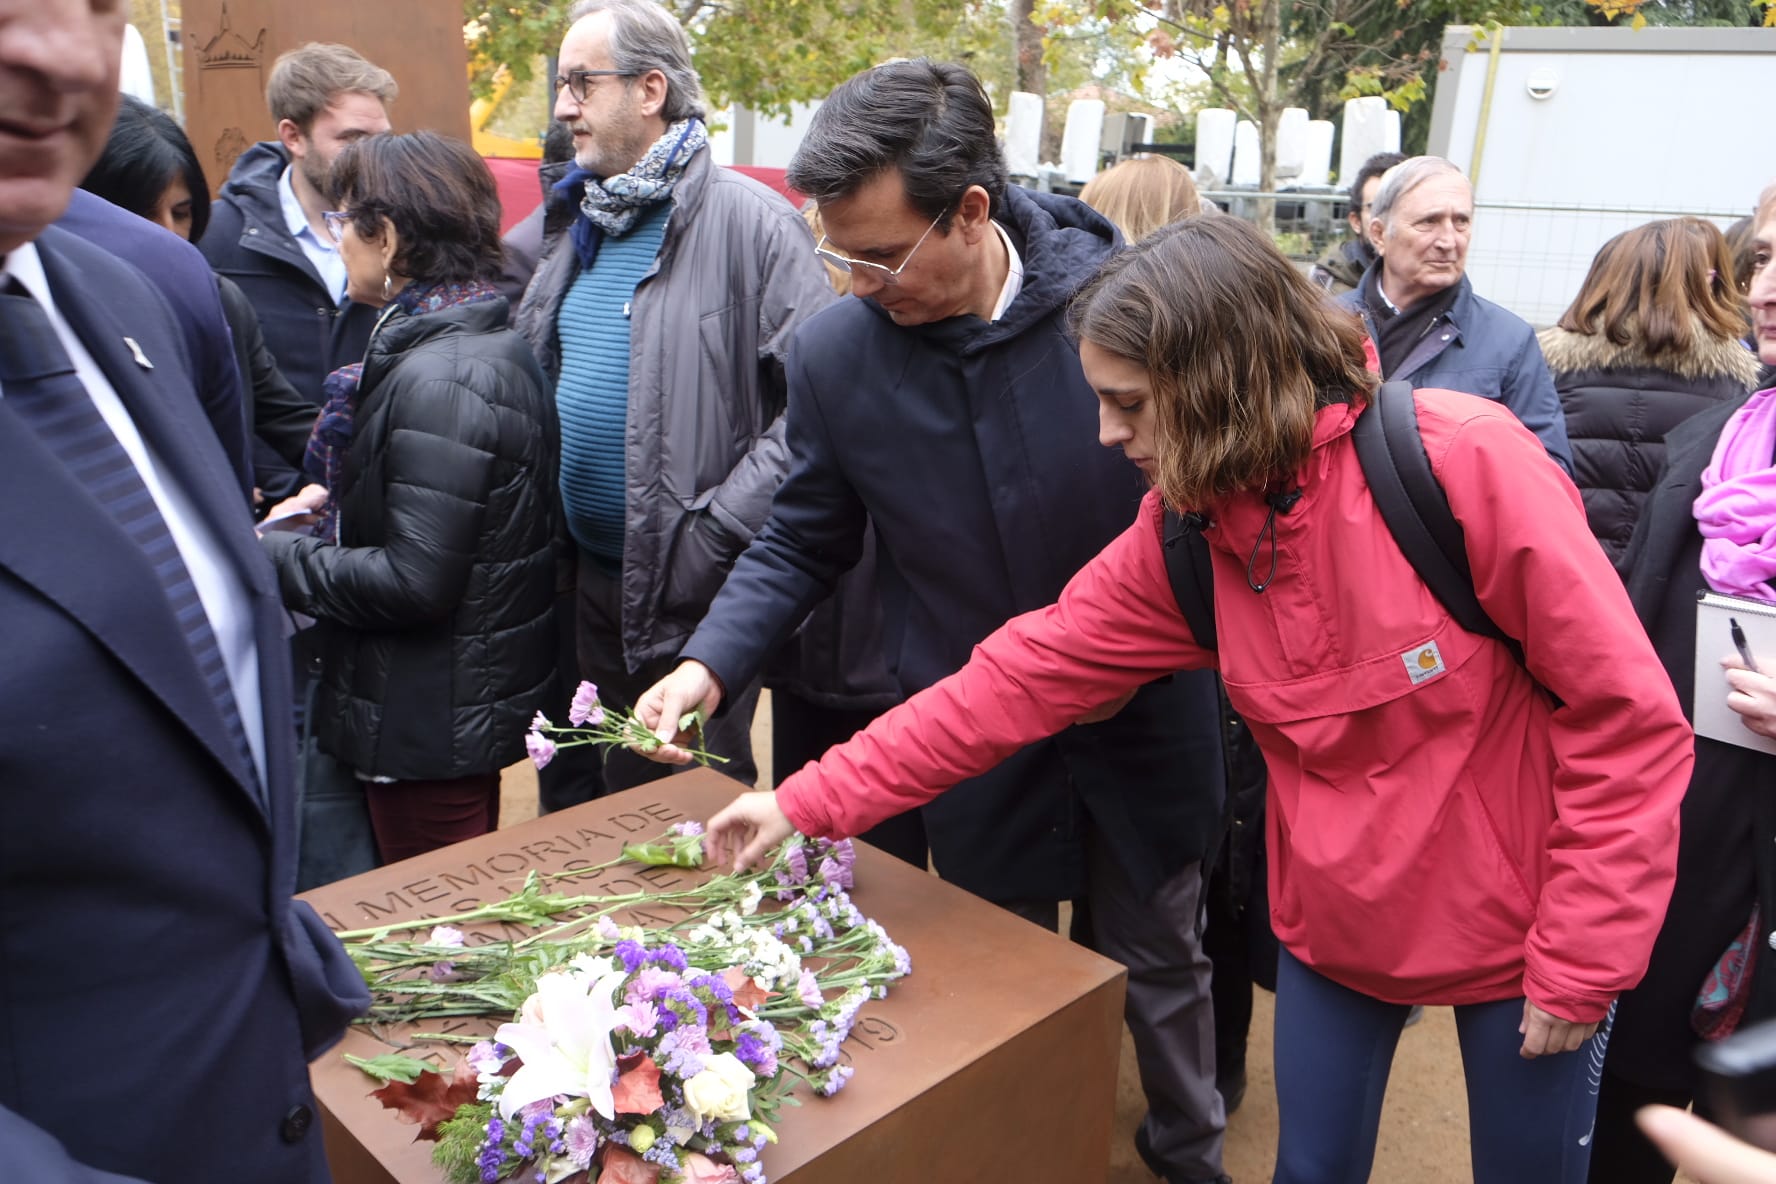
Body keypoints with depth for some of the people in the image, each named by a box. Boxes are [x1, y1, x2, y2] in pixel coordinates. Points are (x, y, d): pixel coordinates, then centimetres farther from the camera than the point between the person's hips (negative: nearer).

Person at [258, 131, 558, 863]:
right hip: (481, 697, 10)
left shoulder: (438, 379, -24)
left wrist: (275, 557, -14)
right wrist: (332, 505, 9)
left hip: (431, 720, -10)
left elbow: (414, 580, -26)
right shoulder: (498, 347, 6)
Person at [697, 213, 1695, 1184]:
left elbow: (1628, 719, -18)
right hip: (1337, 922, 3)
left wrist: (1582, 963, -15)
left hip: (1517, 921, -3)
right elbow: (1024, 676, -7)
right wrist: (808, 803, -10)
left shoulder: (1463, 460, -23)